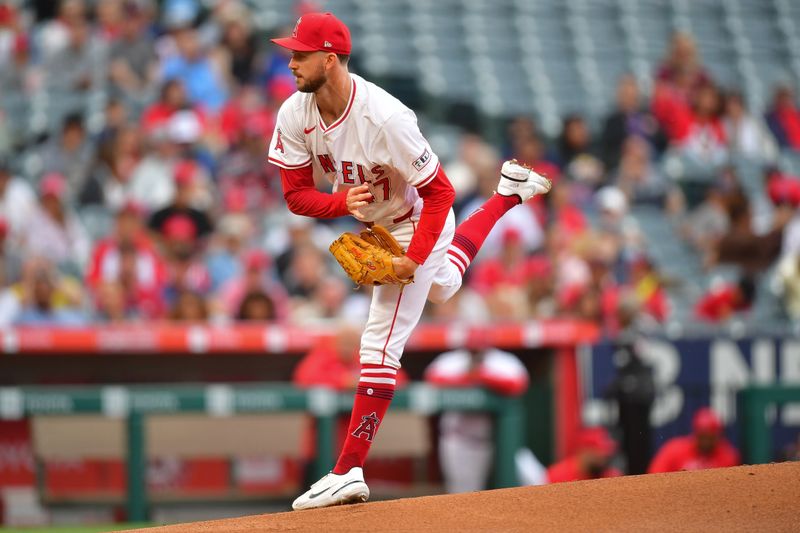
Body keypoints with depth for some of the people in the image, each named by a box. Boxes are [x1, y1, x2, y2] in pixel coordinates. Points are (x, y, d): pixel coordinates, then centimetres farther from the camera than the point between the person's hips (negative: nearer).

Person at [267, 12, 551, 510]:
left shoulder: (384, 118, -37)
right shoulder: (295, 115, -19)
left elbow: (439, 193, -29)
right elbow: (295, 194, -13)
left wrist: (413, 257, -34)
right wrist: (342, 201, -33)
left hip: (417, 224, -8)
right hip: (372, 222, 8)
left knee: (381, 344, -13)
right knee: (440, 287, 35)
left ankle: (350, 471, -11)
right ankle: (507, 194, 53)